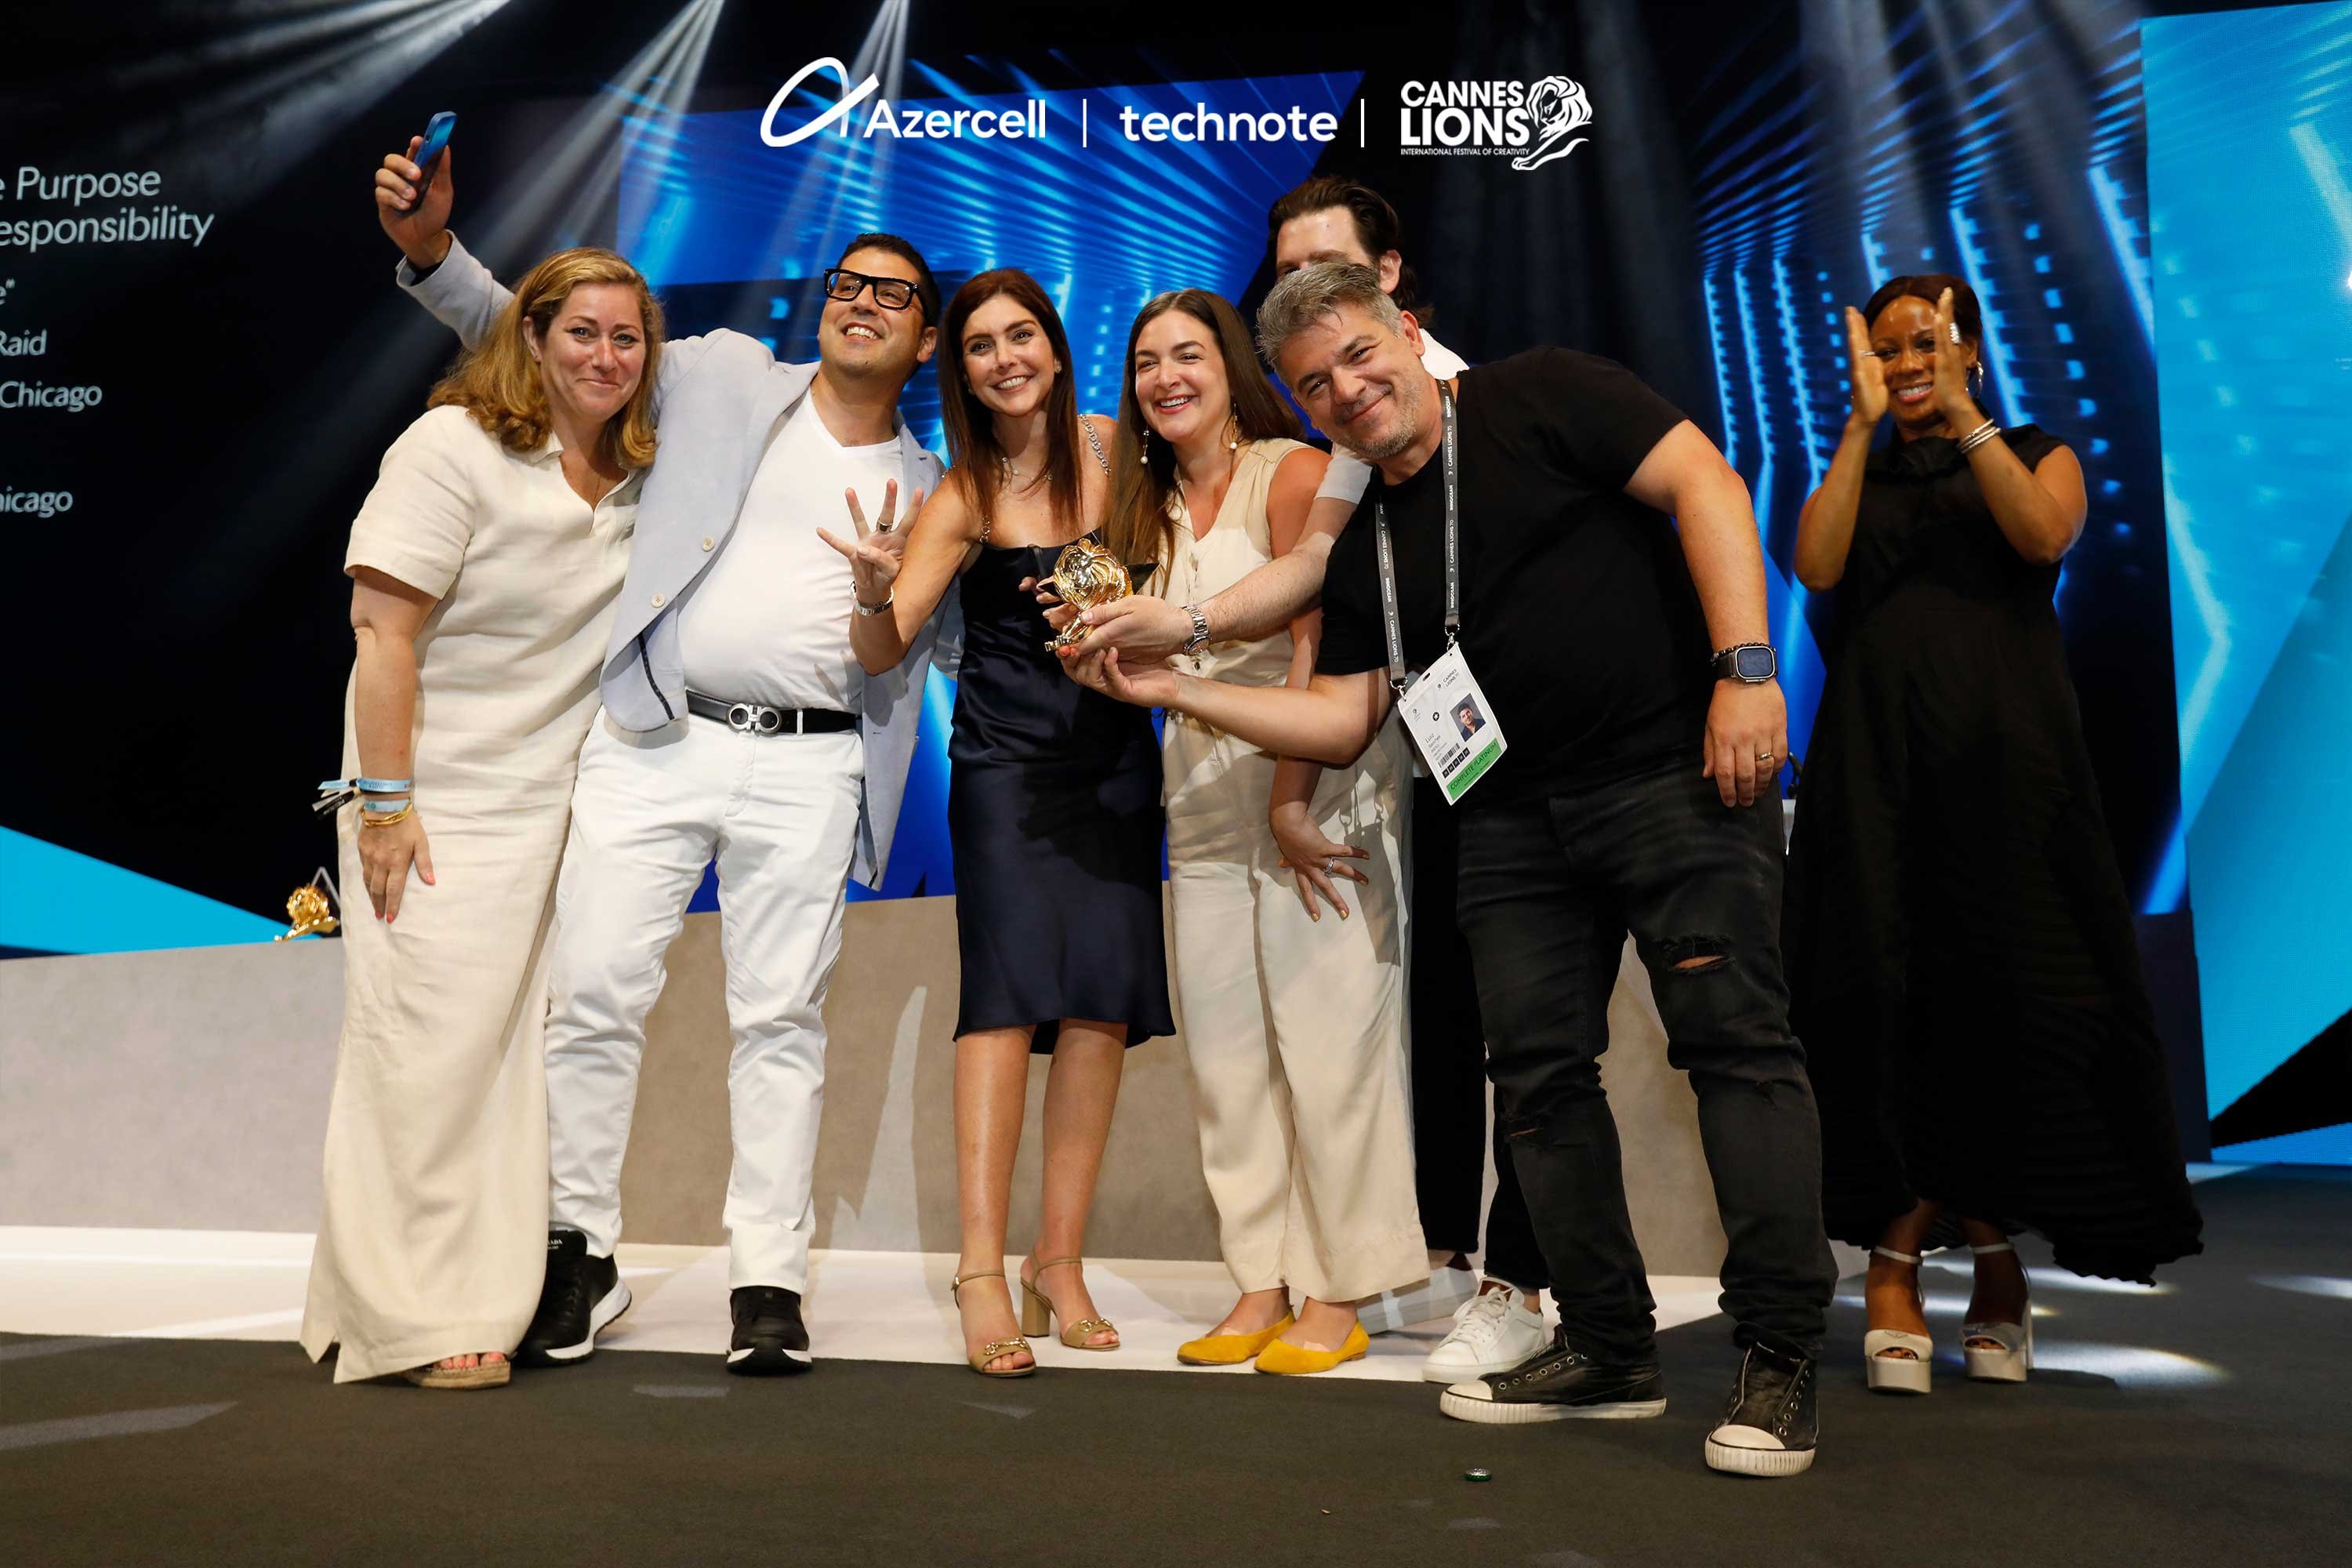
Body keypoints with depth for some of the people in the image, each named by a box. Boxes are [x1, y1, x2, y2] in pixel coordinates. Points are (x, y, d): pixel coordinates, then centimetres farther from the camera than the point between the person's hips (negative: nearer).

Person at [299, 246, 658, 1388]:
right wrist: (385, 800, -18)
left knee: (517, 1043, 7)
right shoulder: (454, 448, -8)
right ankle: (408, 1322, 5)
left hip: (560, 800, 6)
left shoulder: (640, 480, 12)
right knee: (428, 1037, -5)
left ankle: (488, 1295, 18)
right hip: (440, 800, -6)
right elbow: (384, 629, -13)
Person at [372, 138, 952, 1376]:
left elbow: (908, 662, 16)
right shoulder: (722, 377, 13)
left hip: (809, 764, 1)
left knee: (781, 1018, 0)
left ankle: (769, 1282, 8)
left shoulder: (924, 489, 17)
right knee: (594, 995, -3)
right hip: (652, 741, 0)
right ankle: (579, 1251, 13)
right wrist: (432, 248, 0)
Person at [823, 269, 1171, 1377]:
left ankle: (1059, 1258, 6)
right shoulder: (965, 496, -4)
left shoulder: (1113, 447, 4)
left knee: (1106, 997, -3)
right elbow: (882, 651, -10)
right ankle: (981, 1266, -15)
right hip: (1008, 756, -3)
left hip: (1117, 753, 3)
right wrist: (874, 589, -32)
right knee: (1011, 985, -16)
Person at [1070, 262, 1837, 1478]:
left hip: (1678, 771, -6)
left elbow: (1702, 483, -9)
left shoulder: (1538, 397, 0)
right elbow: (1342, 719, 13)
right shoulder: (1364, 545, 16)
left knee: (1734, 1038, -9)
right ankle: (1609, 1347, 17)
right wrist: (1173, 689, 6)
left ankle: (1779, 1357, -2)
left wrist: (1744, 669, -18)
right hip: (1516, 821, 7)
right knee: (1538, 1072, 5)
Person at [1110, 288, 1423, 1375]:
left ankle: (1338, 1296, 5)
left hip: (1315, 780, -7)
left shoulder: (1291, 471, -5)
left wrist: (1293, 800, -20)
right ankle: (1261, 1285, 15)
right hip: (1203, 794, 7)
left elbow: (1312, 645, -13)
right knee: (1223, 1044, 5)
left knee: (1327, 1034, -5)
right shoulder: (1159, 508, 17)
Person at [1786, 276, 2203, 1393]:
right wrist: (1864, 421, -2)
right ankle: (1987, 1258, 2)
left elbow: (2043, 535, -8)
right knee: (1893, 1001, -7)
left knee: (2004, 1000, -4)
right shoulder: (1859, 475, 19)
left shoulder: (2039, 455, 16)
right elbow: (1814, 565, -3)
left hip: (2006, 757, -1)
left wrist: (1960, 410, -7)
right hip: (1880, 763, 1)